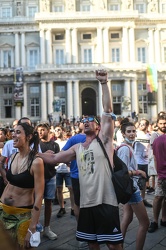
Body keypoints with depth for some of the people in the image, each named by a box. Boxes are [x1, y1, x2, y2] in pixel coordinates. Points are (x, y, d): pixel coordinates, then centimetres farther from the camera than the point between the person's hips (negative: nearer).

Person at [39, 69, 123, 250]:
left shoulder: (103, 140, -2)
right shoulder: (77, 148, 11)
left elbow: (108, 111, -14)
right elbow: (54, 158, 16)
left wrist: (103, 83, -18)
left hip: (106, 201, -5)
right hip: (86, 203, 5)